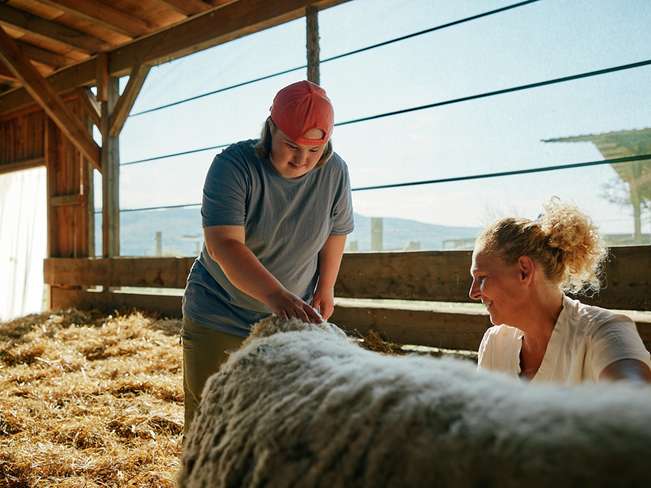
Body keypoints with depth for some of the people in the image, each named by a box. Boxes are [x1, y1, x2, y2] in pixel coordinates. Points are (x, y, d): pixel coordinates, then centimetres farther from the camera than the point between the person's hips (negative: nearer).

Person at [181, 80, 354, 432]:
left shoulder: (334, 172, -7)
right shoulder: (232, 166, -19)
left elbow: (336, 232, 9)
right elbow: (224, 245, -31)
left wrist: (325, 289, 3)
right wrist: (277, 296, -43)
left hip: (290, 320, 3)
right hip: (218, 317, -2)